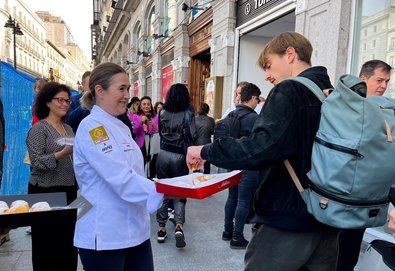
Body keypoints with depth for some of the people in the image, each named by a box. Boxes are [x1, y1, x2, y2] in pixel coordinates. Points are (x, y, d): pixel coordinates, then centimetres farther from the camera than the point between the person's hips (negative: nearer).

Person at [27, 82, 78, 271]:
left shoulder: (68, 128, 12)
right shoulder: (39, 128, -6)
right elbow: (36, 162, -15)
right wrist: (63, 152, -25)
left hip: (69, 189, 6)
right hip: (46, 191, -5)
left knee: (68, 239, 9)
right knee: (48, 243, 4)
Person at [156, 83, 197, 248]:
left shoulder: (162, 113, 1)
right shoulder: (187, 114, -9)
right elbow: (193, 137, -12)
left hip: (163, 154, 3)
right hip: (179, 156, -2)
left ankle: (161, 228, 18)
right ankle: (179, 225, -9)